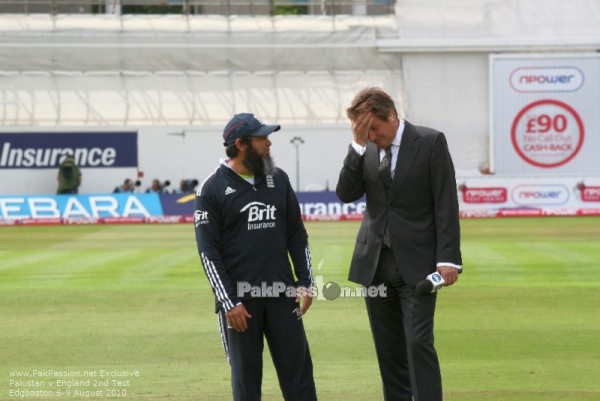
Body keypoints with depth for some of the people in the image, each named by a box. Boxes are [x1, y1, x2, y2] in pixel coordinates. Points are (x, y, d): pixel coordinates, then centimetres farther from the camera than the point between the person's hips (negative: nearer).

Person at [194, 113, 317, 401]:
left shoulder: (278, 180, 9)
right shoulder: (213, 189, -5)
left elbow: (297, 235, 13)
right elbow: (208, 251, -7)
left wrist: (305, 282, 4)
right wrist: (228, 302, -13)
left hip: (281, 293, 4)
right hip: (239, 296, -4)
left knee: (298, 368, 2)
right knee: (246, 374, 3)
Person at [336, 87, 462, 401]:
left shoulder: (430, 142, -6)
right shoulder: (365, 149, 6)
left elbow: (446, 204, -8)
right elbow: (346, 194, -4)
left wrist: (448, 258, -13)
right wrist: (359, 145, -13)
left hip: (416, 263, -5)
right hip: (375, 263, 5)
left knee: (419, 343, -11)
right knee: (389, 349, 8)